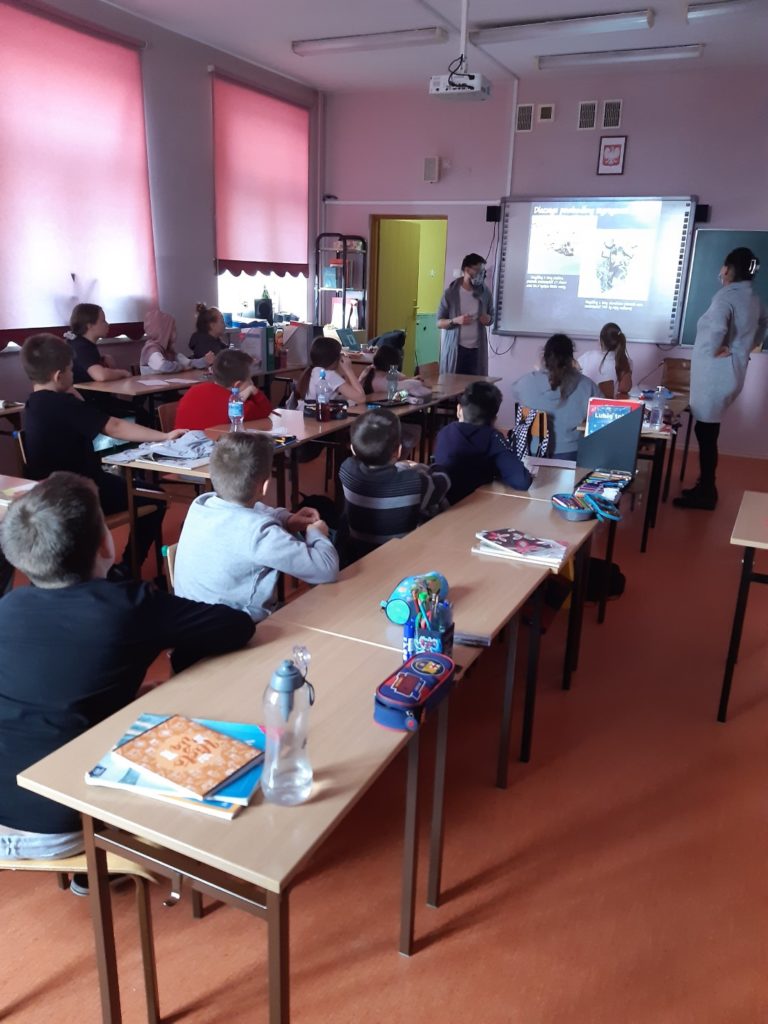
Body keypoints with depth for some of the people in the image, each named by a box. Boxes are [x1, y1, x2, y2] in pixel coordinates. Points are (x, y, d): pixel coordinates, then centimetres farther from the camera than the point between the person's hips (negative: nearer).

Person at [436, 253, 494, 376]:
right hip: (455, 349, -2)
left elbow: (492, 316, 18)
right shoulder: (451, 293, -3)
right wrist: (456, 320, -19)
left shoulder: (485, 293, 4)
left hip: (477, 349, 2)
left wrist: (488, 319, -6)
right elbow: (439, 322, -1)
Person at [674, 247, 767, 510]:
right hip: (732, 372, 9)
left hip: (715, 374, -9)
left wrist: (715, 350, -15)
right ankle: (705, 486, 22)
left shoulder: (726, 296, -17)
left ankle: (705, 493, 5)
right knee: (708, 430, 15)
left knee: (705, 431, -2)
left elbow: (715, 329, -34)